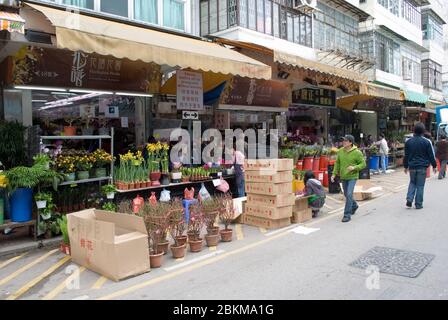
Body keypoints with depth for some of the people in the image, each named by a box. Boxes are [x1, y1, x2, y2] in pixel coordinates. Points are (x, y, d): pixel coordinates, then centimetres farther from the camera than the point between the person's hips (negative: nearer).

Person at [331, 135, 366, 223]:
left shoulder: (357, 152, -12)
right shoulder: (340, 151, 1)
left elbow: (363, 164, -8)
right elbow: (337, 163, 9)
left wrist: (354, 167, -25)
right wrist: (334, 174, 3)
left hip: (352, 177, -5)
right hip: (343, 177, 6)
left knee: (349, 195, -14)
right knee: (346, 194, 19)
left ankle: (347, 215, -6)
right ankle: (354, 206, 48)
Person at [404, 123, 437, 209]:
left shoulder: (408, 142, 1)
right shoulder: (426, 142, -8)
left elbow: (406, 155, 7)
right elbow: (431, 155, -3)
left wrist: (406, 166, 16)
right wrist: (434, 166, 8)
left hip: (412, 167, 3)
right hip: (422, 167, -3)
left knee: (412, 183, 18)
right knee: (420, 185, 4)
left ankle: (409, 199, 2)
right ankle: (418, 204, 8)